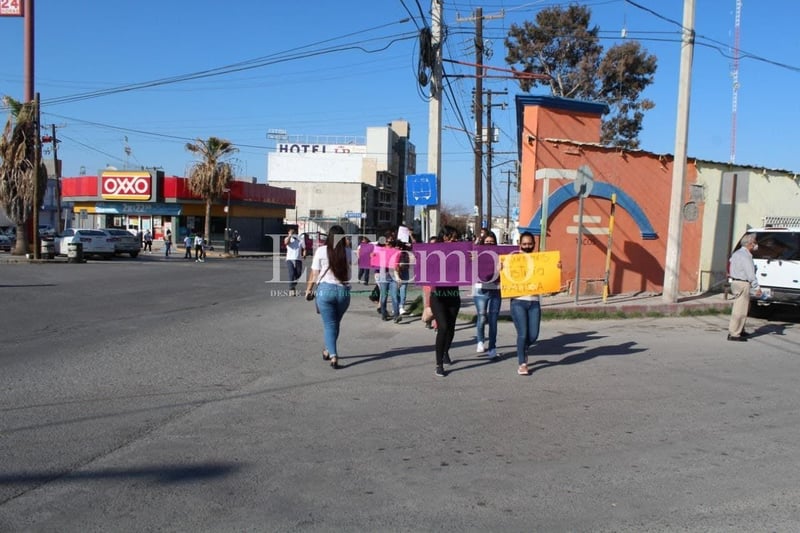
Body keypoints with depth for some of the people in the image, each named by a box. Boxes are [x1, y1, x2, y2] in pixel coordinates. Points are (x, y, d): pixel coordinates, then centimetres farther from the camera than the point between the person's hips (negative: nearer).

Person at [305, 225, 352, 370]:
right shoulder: (348, 252, -1)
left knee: (329, 324, 4)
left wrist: (308, 289, 9)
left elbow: (314, 273, -2)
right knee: (336, 323, 21)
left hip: (326, 289, -2)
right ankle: (328, 350, 37)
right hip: (344, 290, 2)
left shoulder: (321, 251, -5)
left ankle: (333, 355, -7)